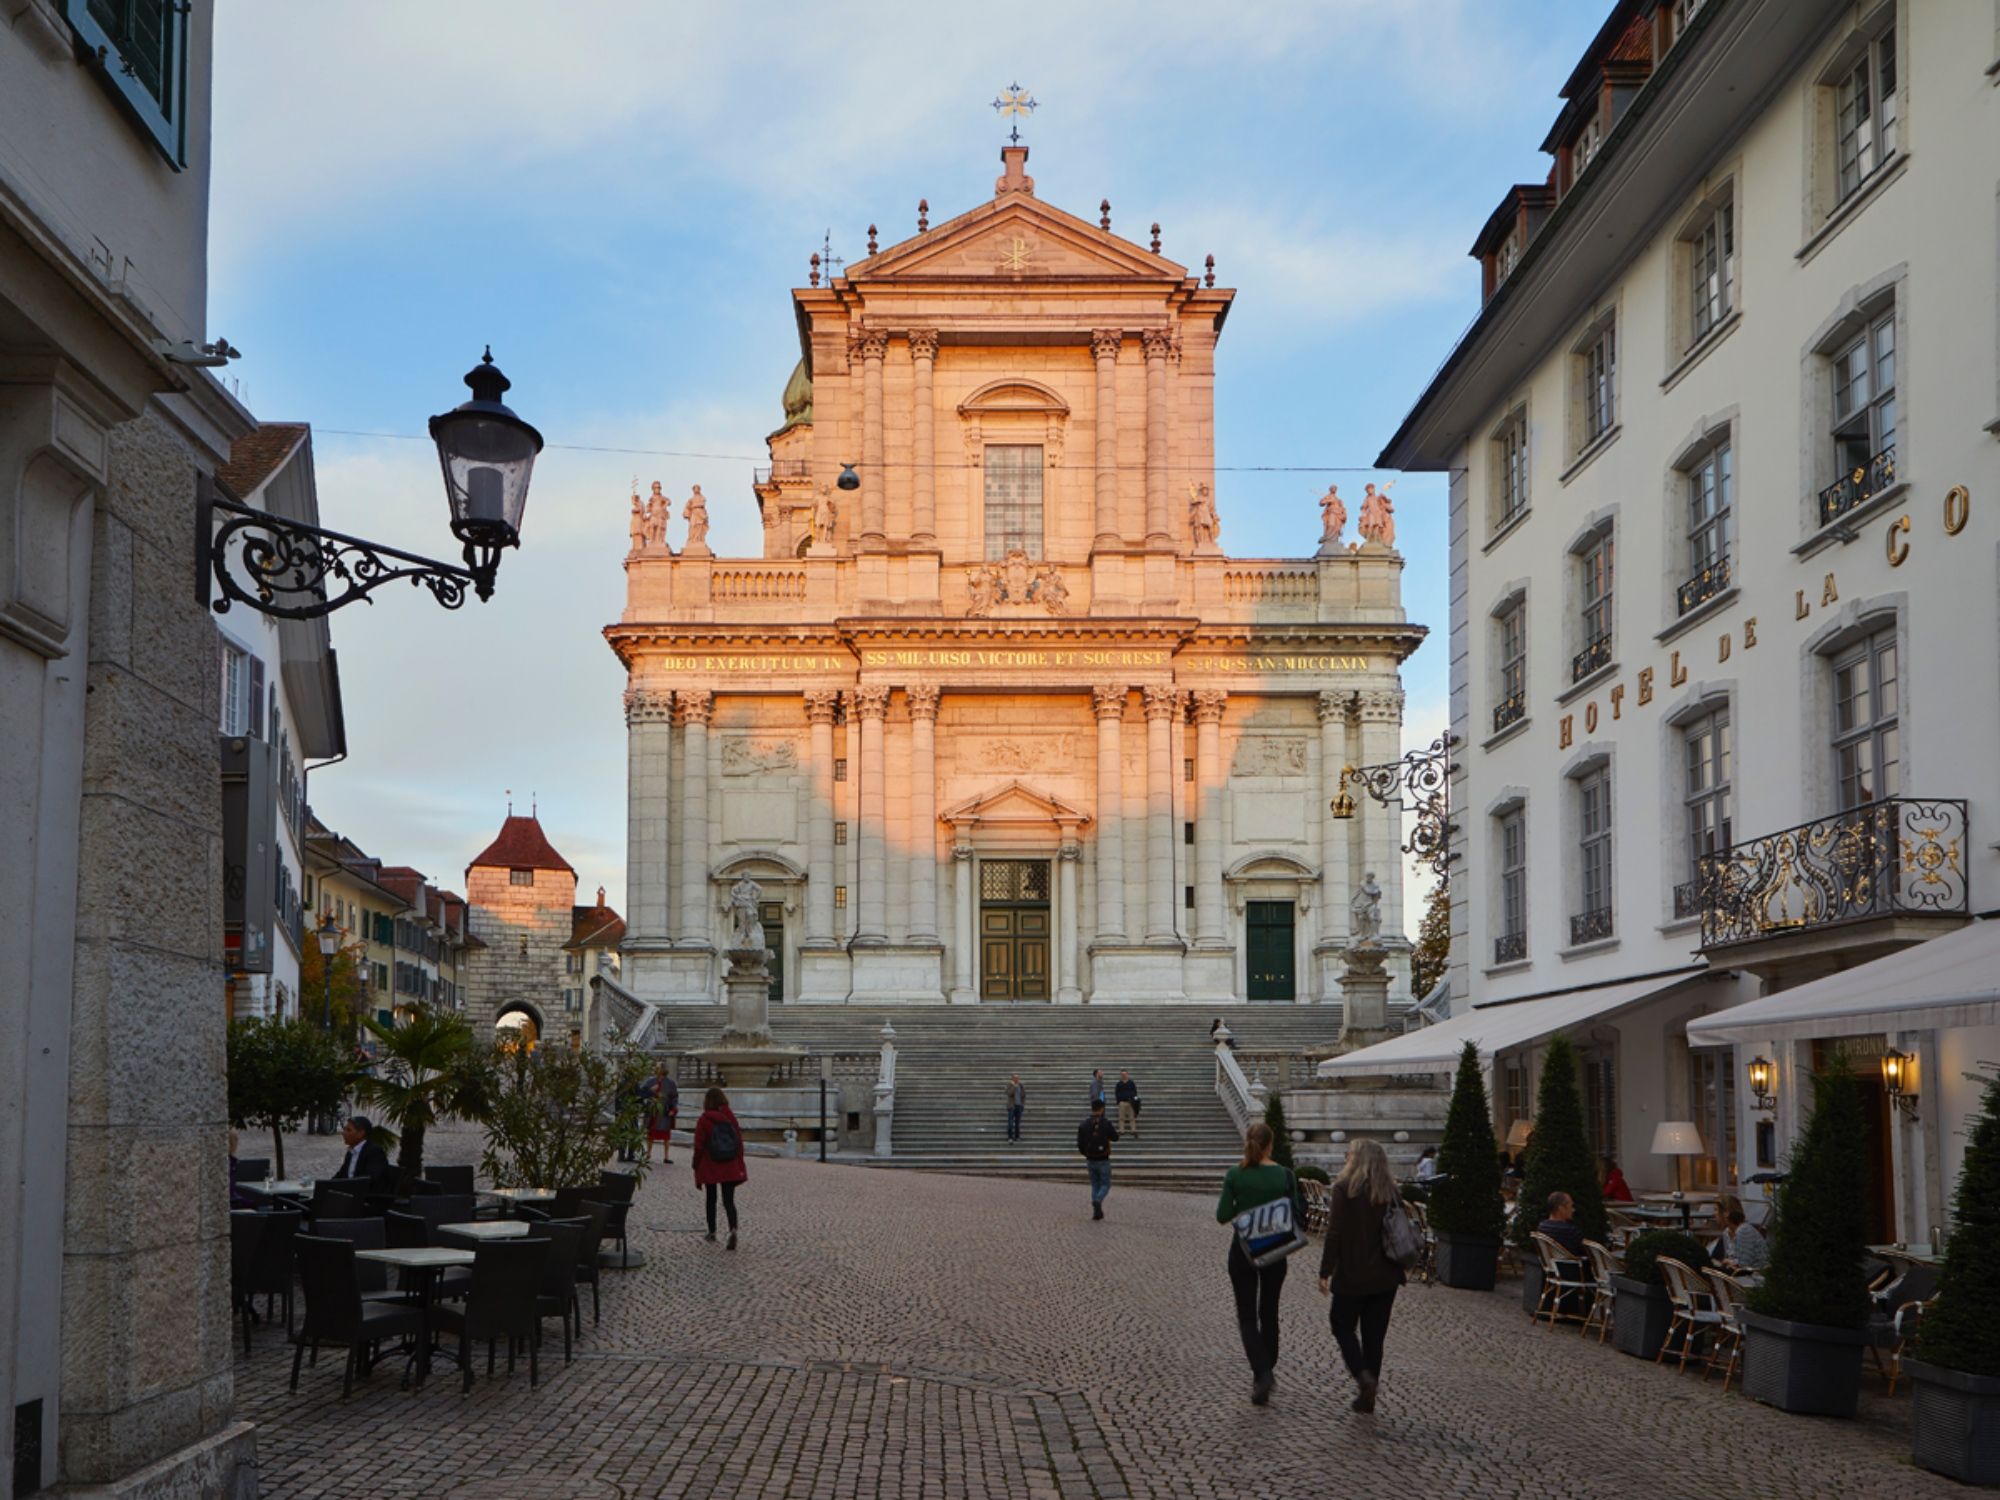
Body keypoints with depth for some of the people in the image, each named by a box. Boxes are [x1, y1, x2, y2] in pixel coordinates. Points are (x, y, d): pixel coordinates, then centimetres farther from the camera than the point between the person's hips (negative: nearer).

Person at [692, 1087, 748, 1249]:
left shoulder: (704, 1120, -11)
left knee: (711, 1200, 15)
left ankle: (712, 1233, 25)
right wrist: (739, 1165, 12)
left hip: (710, 1167, -2)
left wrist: (696, 1167, 3)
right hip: (730, 1168, 2)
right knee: (729, 1200, 2)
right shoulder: (731, 1118, -1)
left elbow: (699, 1146, -9)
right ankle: (733, 1229, -21)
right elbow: (740, 1142, 3)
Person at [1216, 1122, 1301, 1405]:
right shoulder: (1284, 1175, -8)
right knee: (1269, 1312, 18)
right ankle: (1266, 1370, 29)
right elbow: (1297, 1216, -7)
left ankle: (1262, 1373, -16)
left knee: (1247, 1315, 4)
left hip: (1242, 1251, -1)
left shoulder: (1234, 1175, -8)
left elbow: (1222, 1216, -7)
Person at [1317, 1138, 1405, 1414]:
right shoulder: (1391, 1191, 4)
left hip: (1352, 1276, -5)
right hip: (1386, 1276, 5)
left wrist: (1325, 1272, -11)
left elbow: (1335, 1233, -15)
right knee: (1374, 1335, 12)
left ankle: (1363, 1374, -9)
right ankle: (1367, 1396, 16)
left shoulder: (1344, 1189, -12)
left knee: (1342, 1325, 12)